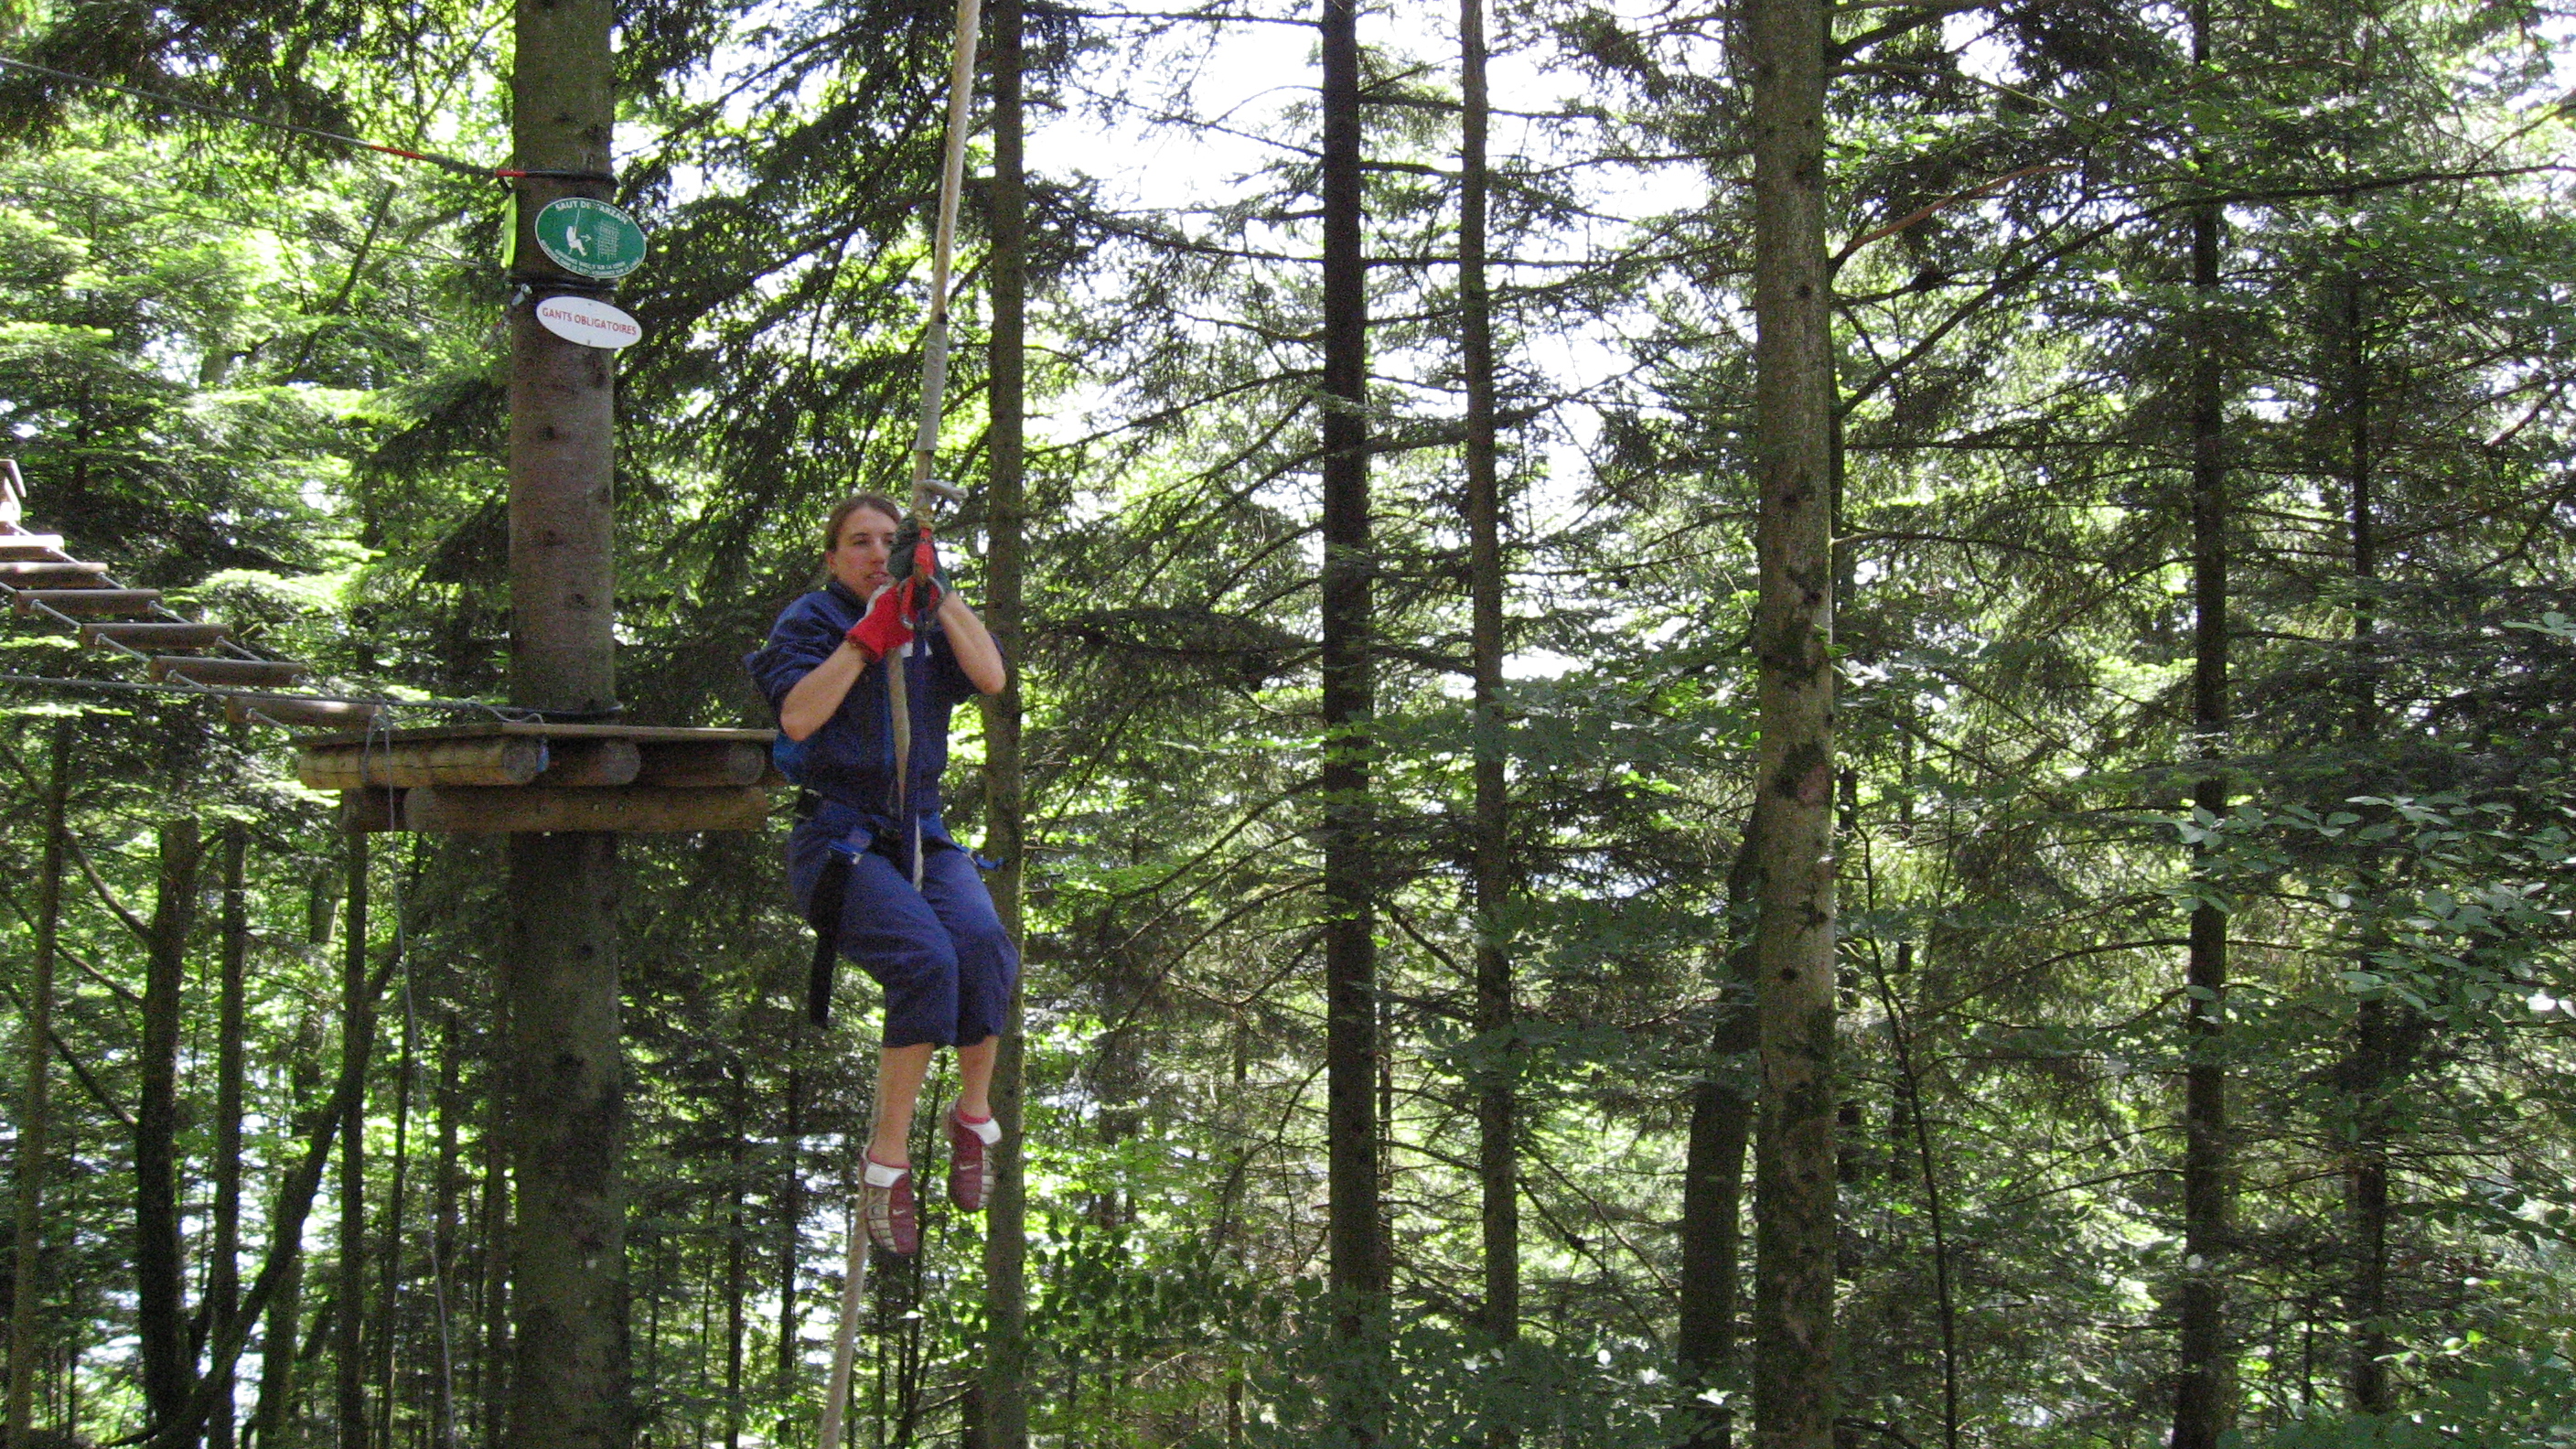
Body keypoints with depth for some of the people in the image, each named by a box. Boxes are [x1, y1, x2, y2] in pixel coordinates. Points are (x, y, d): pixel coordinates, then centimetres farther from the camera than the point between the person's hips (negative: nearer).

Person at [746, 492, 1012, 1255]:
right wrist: (870, 634, -15)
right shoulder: (810, 621, 5)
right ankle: (888, 1159, -20)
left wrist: (937, 591, -8)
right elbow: (797, 718, -14)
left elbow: (991, 679, -5)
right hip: (838, 837, -3)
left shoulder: (929, 625, 15)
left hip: (922, 835, 4)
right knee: (925, 958, -31)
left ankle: (974, 1117, -6)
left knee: (984, 947, -28)